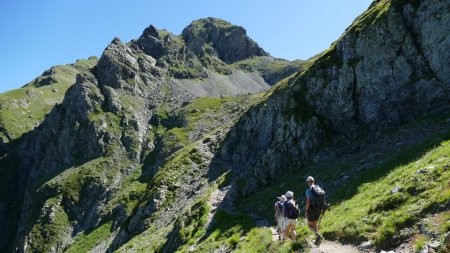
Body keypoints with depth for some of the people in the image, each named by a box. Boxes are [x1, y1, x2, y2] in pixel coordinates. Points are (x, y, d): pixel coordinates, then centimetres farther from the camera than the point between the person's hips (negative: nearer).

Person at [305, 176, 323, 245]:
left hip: (312, 209, -6)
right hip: (318, 209, 6)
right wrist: (321, 210, 18)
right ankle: (317, 239, 14)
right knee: (314, 224, 19)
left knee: (310, 225, 3)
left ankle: (318, 235, -20)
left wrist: (306, 211, -12)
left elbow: (308, 201, -20)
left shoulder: (309, 190, -13)